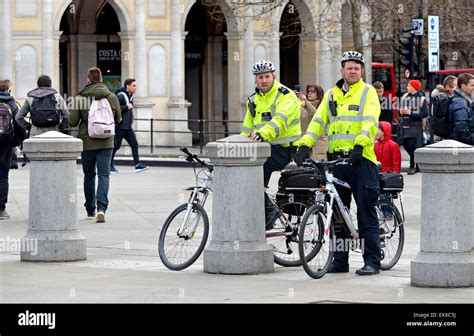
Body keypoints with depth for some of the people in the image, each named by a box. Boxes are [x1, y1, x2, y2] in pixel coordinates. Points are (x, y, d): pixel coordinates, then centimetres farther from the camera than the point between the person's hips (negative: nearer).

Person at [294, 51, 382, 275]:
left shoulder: (368, 92, 1)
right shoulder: (332, 95, 16)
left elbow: (370, 122, -13)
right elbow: (318, 121, 10)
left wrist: (359, 146, -28)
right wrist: (304, 145, -4)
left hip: (361, 158, -5)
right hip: (336, 158, 5)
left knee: (366, 212, -4)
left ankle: (372, 261, -1)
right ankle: (340, 260, 15)